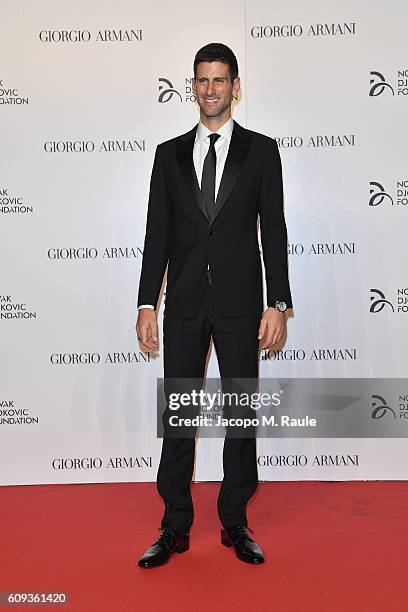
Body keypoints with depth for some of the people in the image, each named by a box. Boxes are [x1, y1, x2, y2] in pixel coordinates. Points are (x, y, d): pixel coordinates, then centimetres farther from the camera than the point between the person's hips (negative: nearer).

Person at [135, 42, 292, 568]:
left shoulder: (261, 150, 5)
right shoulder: (170, 153, 9)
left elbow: (273, 231, 0)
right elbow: (157, 235, 6)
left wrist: (278, 304, -7)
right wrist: (146, 303, 0)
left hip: (240, 302, -1)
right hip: (184, 303, 2)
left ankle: (235, 522, 24)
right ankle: (175, 527, 20)